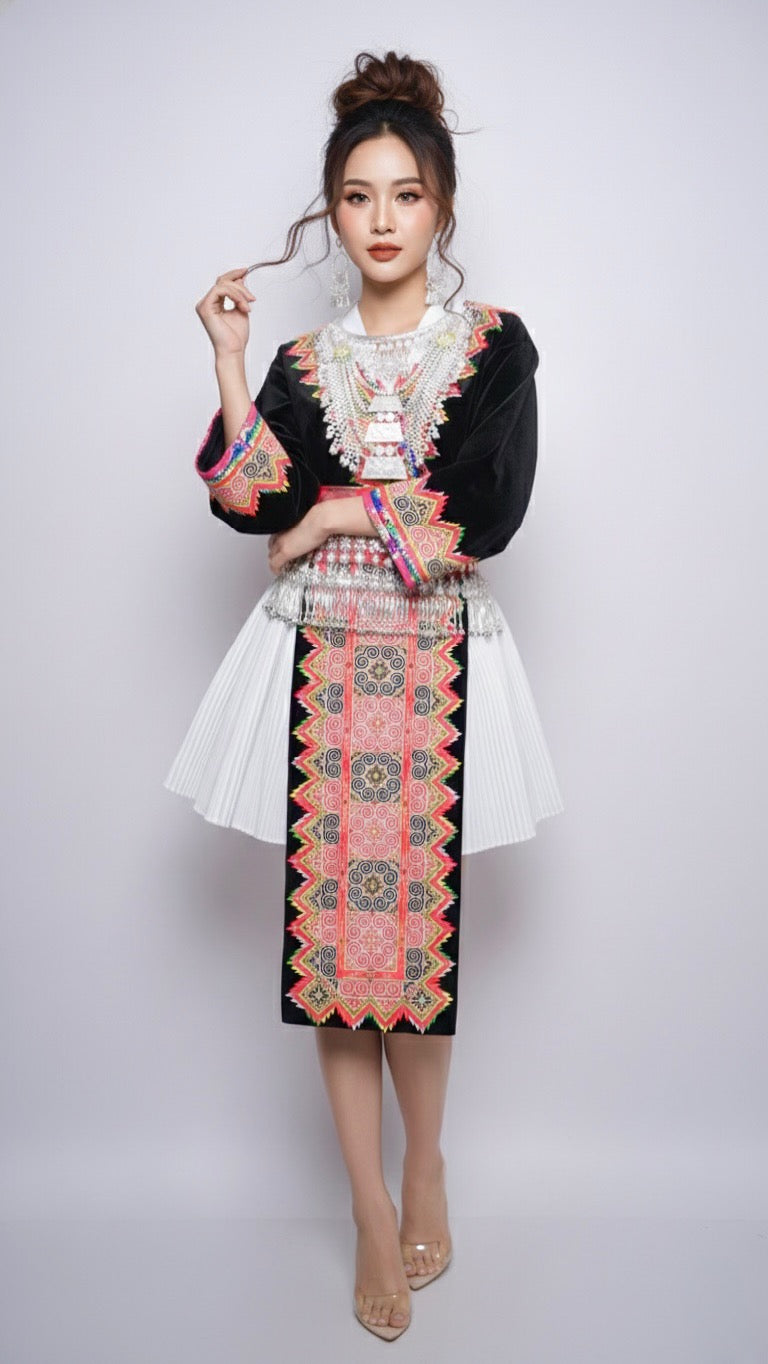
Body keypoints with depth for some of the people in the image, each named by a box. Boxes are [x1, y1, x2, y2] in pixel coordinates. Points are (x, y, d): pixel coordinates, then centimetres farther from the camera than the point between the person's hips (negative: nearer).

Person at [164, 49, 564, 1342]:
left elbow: (486, 517, -11)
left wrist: (343, 512, -8)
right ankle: (376, 1212, 19)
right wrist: (229, 361, -8)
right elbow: (252, 504, -6)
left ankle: (424, 1164, 29)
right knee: (333, 919, 2)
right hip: (324, 663, 2)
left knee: (419, 916, 3)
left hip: (438, 665, -2)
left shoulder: (495, 345, 3)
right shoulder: (301, 362, 10)